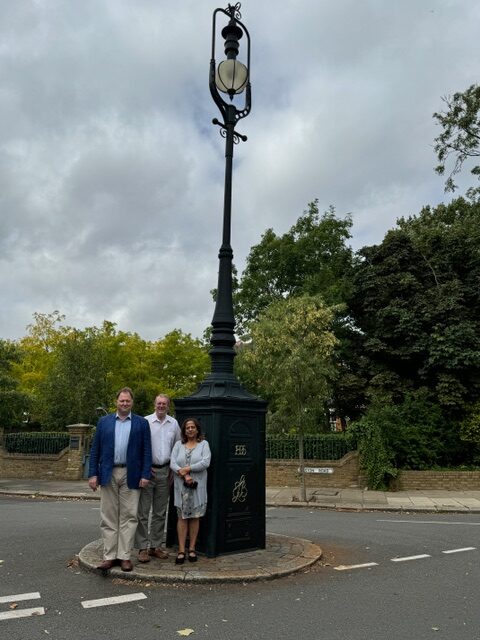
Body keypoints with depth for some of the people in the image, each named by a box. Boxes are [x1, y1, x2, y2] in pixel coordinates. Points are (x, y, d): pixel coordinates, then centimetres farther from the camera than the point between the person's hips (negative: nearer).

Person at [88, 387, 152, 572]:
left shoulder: (142, 423, 4)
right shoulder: (104, 421, 8)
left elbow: (146, 451, 1)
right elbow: (95, 450, 7)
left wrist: (145, 475, -7)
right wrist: (93, 474, 0)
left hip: (131, 475, -1)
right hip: (108, 474, 2)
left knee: (128, 517, 3)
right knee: (108, 517, 6)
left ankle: (125, 556, 12)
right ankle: (109, 556, 14)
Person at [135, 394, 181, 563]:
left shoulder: (174, 423, 7)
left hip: (165, 471, 4)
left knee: (160, 512, 11)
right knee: (143, 511, -2)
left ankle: (156, 546, 21)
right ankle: (142, 547, 7)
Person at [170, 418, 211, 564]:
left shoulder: (204, 444, 5)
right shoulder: (178, 445, 10)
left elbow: (206, 462, -10)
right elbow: (172, 463, -2)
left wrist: (187, 469, -11)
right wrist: (184, 475, -15)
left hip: (197, 486, -1)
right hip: (181, 486, 1)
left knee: (195, 517, 4)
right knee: (182, 517, 1)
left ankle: (192, 549, 14)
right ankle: (181, 550, 6)